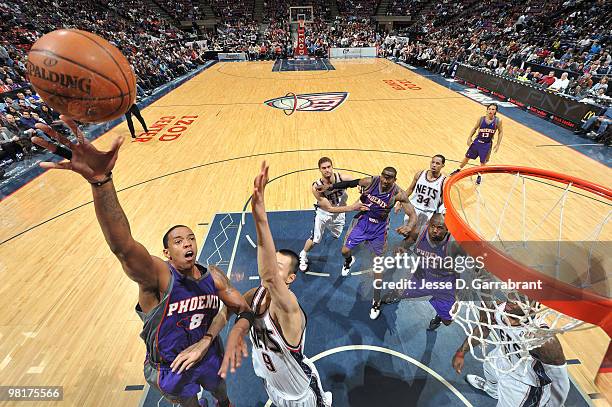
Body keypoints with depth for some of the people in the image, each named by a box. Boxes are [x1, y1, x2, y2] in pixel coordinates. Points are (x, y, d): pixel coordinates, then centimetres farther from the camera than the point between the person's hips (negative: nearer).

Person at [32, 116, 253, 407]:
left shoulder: (214, 277, -19)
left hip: (210, 358, 4)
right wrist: (100, 179, -67)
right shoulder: (159, 277, -33)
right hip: (172, 372, -3)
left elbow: (246, 310, -11)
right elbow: (122, 246, -53)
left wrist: (235, 334, -33)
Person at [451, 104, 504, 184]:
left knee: (483, 162, 8)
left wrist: (498, 144, -4)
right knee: (467, 157, 11)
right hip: (477, 141, 1)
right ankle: (458, 170, 33)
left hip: (487, 144, -1)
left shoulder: (498, 121, -13)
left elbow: (500, 132, -1)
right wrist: (469, 138, -2)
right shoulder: (481, 119, -11)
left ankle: (479, 176, 30)